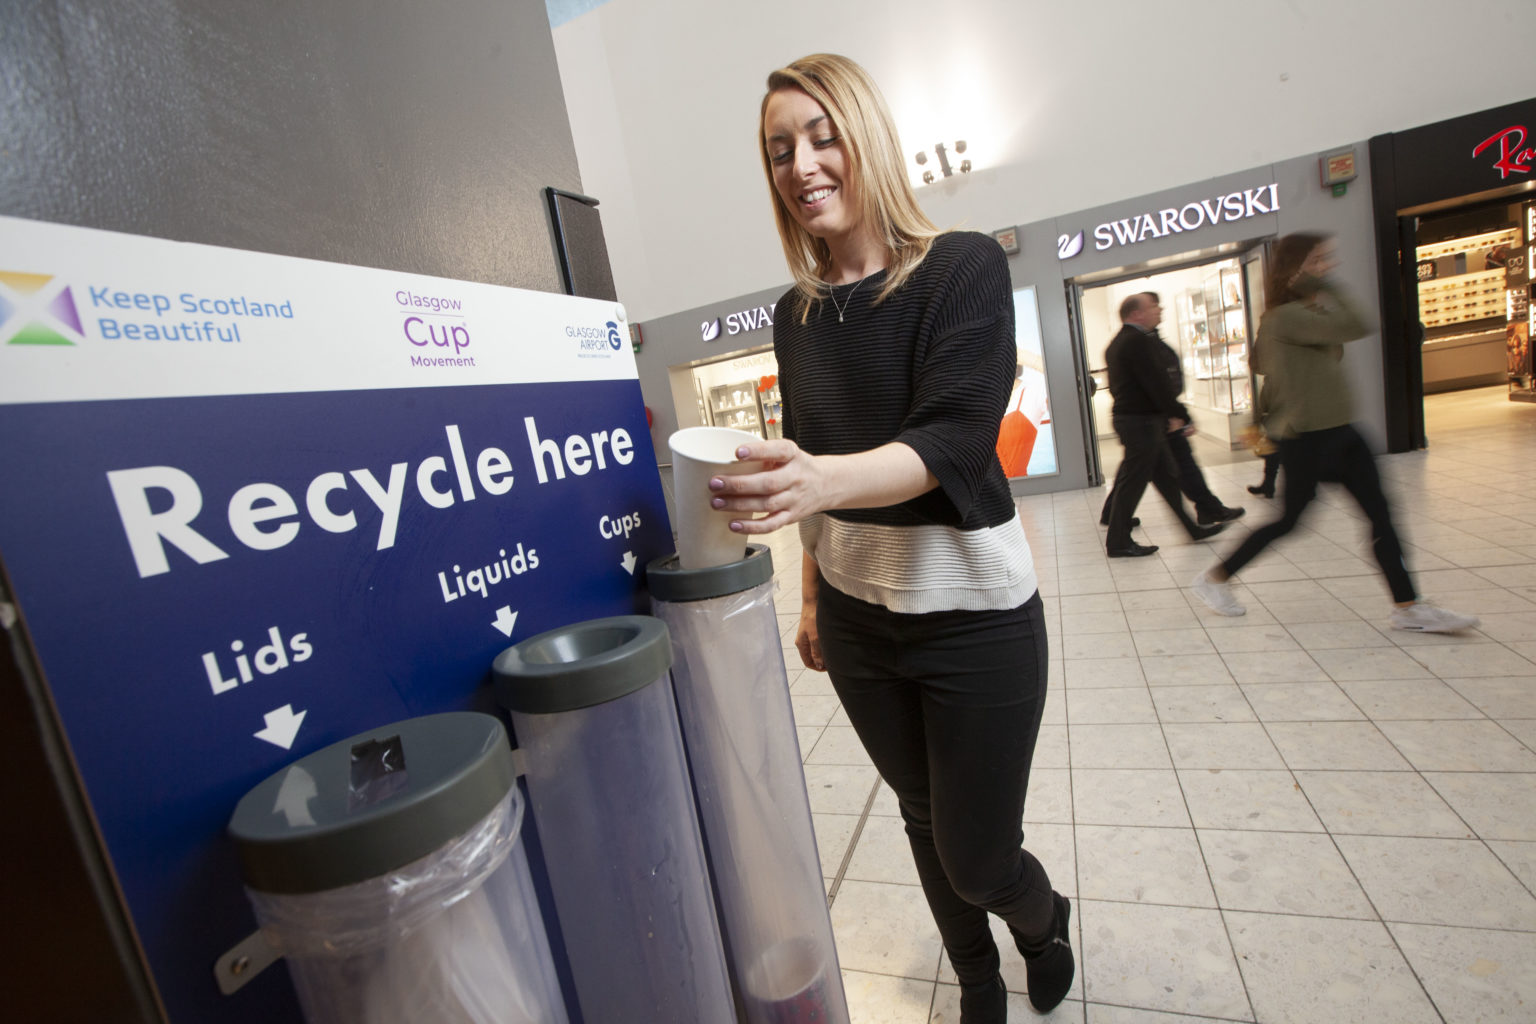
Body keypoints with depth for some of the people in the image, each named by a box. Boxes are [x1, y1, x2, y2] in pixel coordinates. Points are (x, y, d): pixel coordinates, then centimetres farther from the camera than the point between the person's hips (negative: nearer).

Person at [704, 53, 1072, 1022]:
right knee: (925, 819, 20)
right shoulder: (798, 312, 5)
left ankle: (1045, 918, 48)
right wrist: (811, 597, 12)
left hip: (971, 614, -4)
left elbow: (950, 441, -22)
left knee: (977, 856, 9)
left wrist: (827, 477, -40)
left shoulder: (964, 267, -9)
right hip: (855, 617, 5)